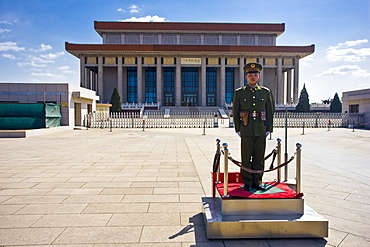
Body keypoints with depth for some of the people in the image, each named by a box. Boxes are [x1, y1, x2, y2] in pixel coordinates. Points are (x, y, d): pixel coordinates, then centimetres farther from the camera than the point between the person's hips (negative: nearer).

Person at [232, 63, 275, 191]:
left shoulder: (266, 92, 8)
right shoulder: (239, 92, 2)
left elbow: (270, 111, 10)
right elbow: (235, 112, 3)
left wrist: (269, 129, 5)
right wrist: (238, 129, -2)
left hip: (261, 131, 2)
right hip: (246, 131, -2)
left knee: (259, 157, 8)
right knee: (246, 158, 3)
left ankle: (257, 182, 21)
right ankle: (247, 183, 15)